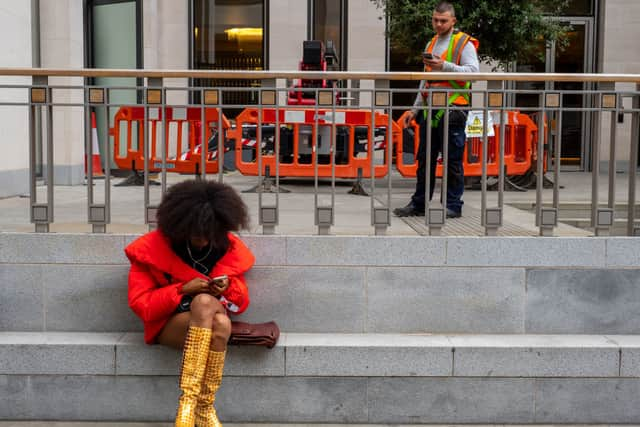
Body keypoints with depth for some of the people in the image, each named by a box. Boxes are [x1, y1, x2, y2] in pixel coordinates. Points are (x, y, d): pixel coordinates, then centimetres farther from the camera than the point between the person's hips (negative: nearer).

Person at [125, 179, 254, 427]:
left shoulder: (228, 246, 4)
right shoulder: (153, 248, -5)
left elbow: (241, 303, 11)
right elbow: (140, 304, -9)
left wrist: (229, 288, -12)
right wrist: (183, 290, -19)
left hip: (213, 324, 3)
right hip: (169, 323, -2)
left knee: (222, 324, -36)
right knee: (204, 303, -36)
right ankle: (189, 400, -39)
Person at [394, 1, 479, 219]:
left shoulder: (464, 43, -1)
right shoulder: (431, 44, 21)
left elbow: (473, 70, -15)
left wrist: (444, 66, -23)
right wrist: (415, 109, 21)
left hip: (452, 110, -7)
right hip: (430, 110, 7)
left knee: (453, 160, -2)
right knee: (425, 159, 9)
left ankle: (453, 205, 5)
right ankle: (419, 203, 15)